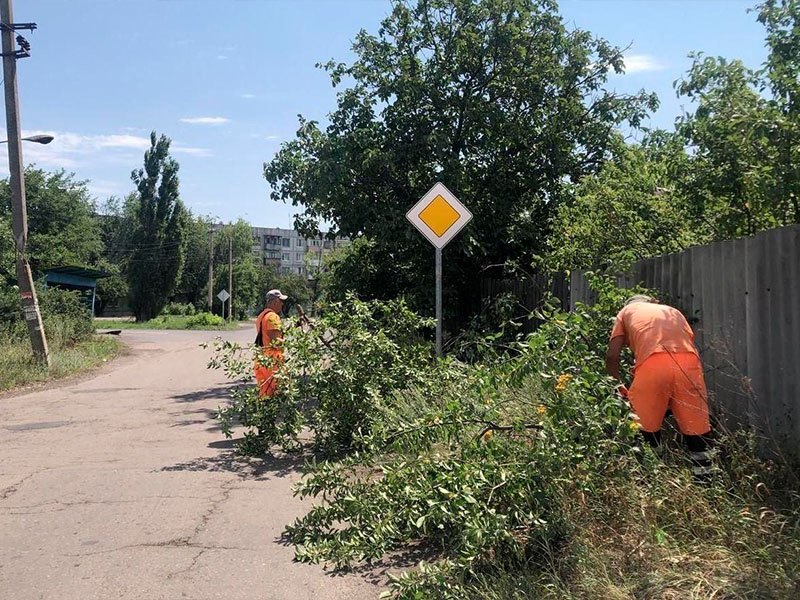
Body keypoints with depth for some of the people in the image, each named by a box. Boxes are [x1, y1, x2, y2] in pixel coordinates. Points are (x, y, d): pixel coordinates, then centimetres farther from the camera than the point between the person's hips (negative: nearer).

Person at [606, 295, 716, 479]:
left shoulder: (627, 311, 29)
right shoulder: (674, 311, 37)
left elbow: (612, 356, 16)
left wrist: (619, 387, 29)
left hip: (651, 363, -3)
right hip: (688, 361, 3)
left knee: (645, 429, 5)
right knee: (697, 429, 9)